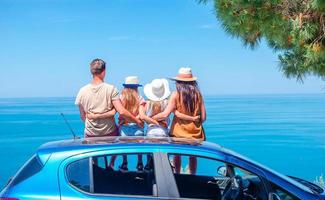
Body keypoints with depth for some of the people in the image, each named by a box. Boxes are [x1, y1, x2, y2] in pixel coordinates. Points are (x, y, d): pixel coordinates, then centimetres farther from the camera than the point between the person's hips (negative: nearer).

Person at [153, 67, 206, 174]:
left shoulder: (176, 95, -11)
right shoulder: (198, 94, -3)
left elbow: (165, 114, -17)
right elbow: (203, 117, -2)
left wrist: (150, 118, -5)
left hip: (179, 131, -2)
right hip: (195, 131, 2)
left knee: (177, 155, 18)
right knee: (192, 156, 17)